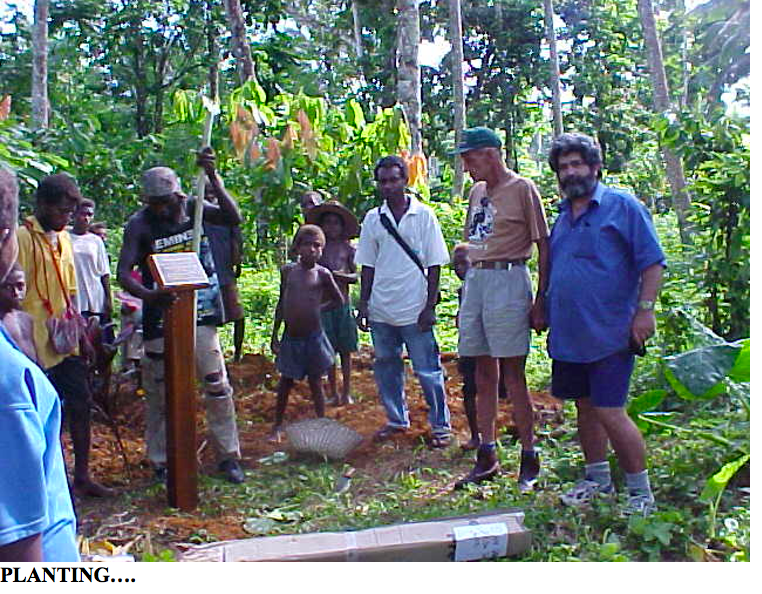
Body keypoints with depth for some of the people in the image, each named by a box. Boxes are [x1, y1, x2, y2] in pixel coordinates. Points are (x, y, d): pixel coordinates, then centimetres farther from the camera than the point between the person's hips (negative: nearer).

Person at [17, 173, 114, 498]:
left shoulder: (63, 238, 13)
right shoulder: (22, 238, -10)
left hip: (68, 341, 7)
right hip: (40, 345, -7)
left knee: (80, 403, 10)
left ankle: (82, 476, 21)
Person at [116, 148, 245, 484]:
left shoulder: (193, 209, 1)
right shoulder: (140, 224, -8)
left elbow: (233, 218, -14)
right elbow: (123, 272, -16)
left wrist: (212, 178, -23)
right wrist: (148, 295, -35)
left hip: (200, 315, 2)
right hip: (160, 319, -2)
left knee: (217, 386, 3)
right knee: (160, 392, 7)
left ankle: (228, 457, 16)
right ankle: (161, 462, 22)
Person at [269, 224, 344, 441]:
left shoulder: (323, 273, -5)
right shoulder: (287, 270, 2)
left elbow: (340, 300, 7)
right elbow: (281, 303, 8)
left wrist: (317, 307, 4)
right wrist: (275, 334, 8)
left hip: (313, 336, -2)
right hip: (290, 336, 2)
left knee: (315, 383, 9)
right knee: (286, 382, 13)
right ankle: (277, 426, 26)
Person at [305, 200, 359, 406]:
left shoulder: (348, 248, 2)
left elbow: (356, 275, 2)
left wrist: (341, 276, -16)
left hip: (342, 303, 0)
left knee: (345, 350, 6)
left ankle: (346, 392, 17)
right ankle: (333, 393, 16)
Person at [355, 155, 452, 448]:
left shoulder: (424, 215, -1)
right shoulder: (373, 218, 7)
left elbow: (434, 265, -2)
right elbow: (367, 266, 11)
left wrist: (430, 307, -7)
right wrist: (363, 305, 6)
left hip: (414, 310, -4)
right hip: (381, 310, 4)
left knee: (428, 370, 2)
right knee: (386, 369, 13)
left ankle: (440, 426, 15)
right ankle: (396, 419, 30)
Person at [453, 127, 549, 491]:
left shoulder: (522, 188, -5)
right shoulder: (477, 191, 16)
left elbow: (543, 245, -6)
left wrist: (540, 298, -10)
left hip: (507, 280, -7)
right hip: (475, 280, 7)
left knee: (512, 372, -4)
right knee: (484, 372, 10)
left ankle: (529, 458, 8)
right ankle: (487, 456, 19)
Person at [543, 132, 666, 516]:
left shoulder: (622, 206, -4)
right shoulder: (562, 217, 15)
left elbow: (653, 263, -8)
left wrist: (645, 310, -15)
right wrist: (543, 310, 18)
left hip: (609, 334, -7)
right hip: (568, 335, 7)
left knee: (609, 412, -8)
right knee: (585, 408, 15)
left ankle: (641, 493, 9)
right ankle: (597, 479, 31)